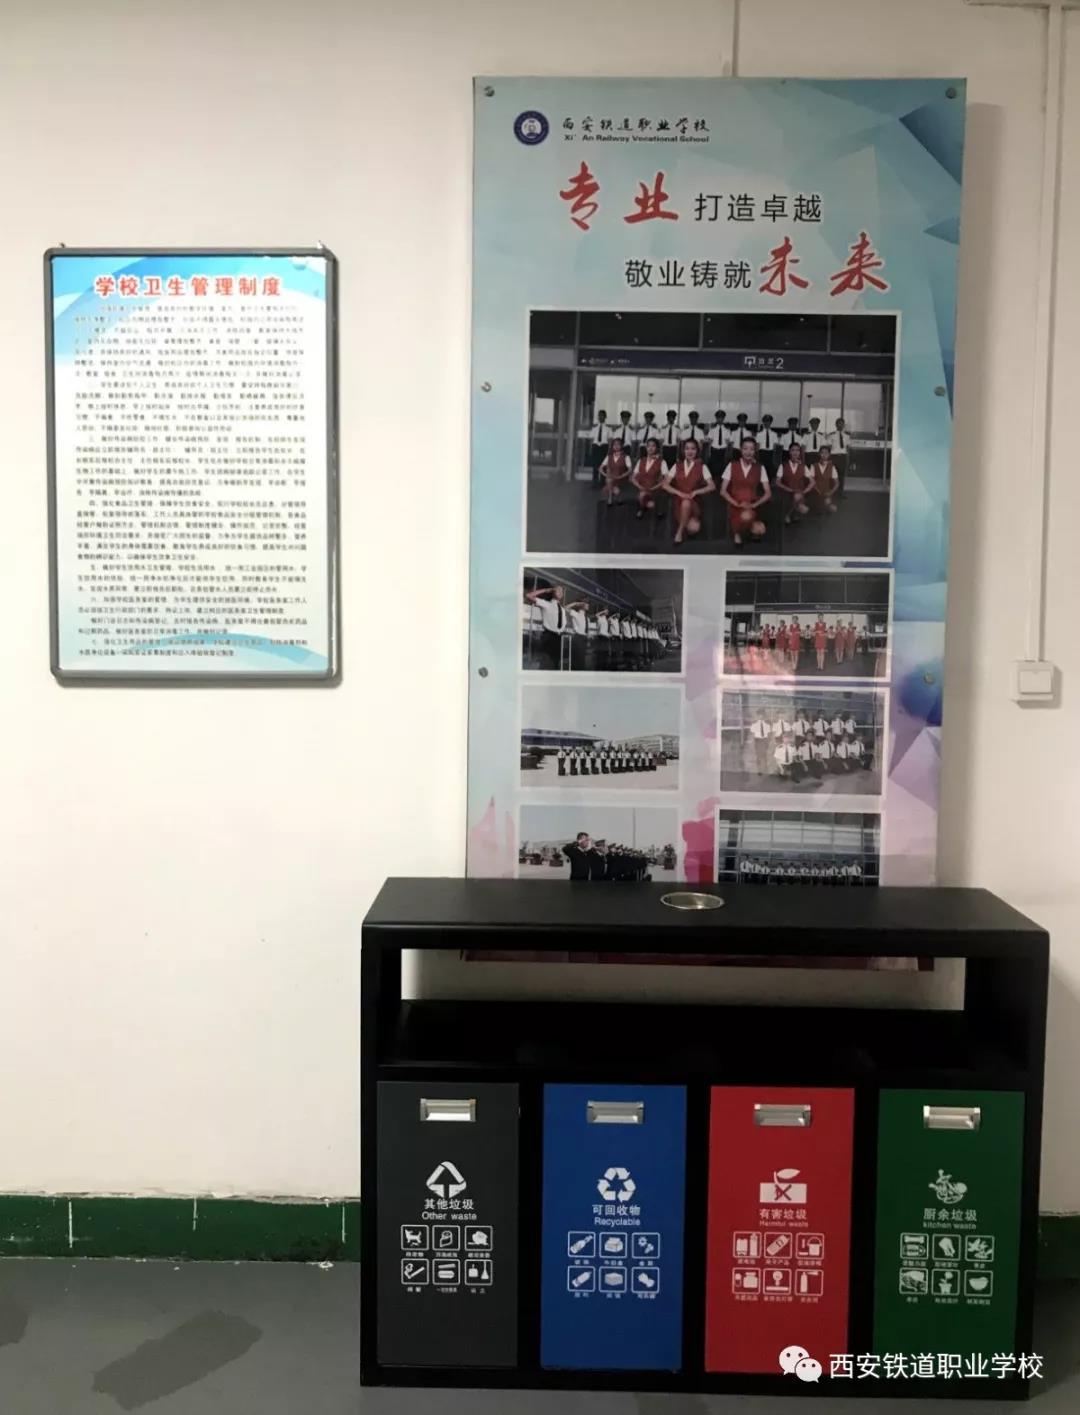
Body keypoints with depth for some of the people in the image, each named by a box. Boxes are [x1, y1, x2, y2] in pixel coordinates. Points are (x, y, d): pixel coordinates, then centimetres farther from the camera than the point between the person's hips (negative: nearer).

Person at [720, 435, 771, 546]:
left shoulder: (760, 468, 4)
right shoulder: (732, 466, 0)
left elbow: (768, 493, 1)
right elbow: (723, 491, -1)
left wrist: (754, 505, -14)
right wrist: (737, 504, -15)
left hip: (752, 507, 2)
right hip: (735, 506, -2)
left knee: (747, 516, -30)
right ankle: (737, 532, 5)